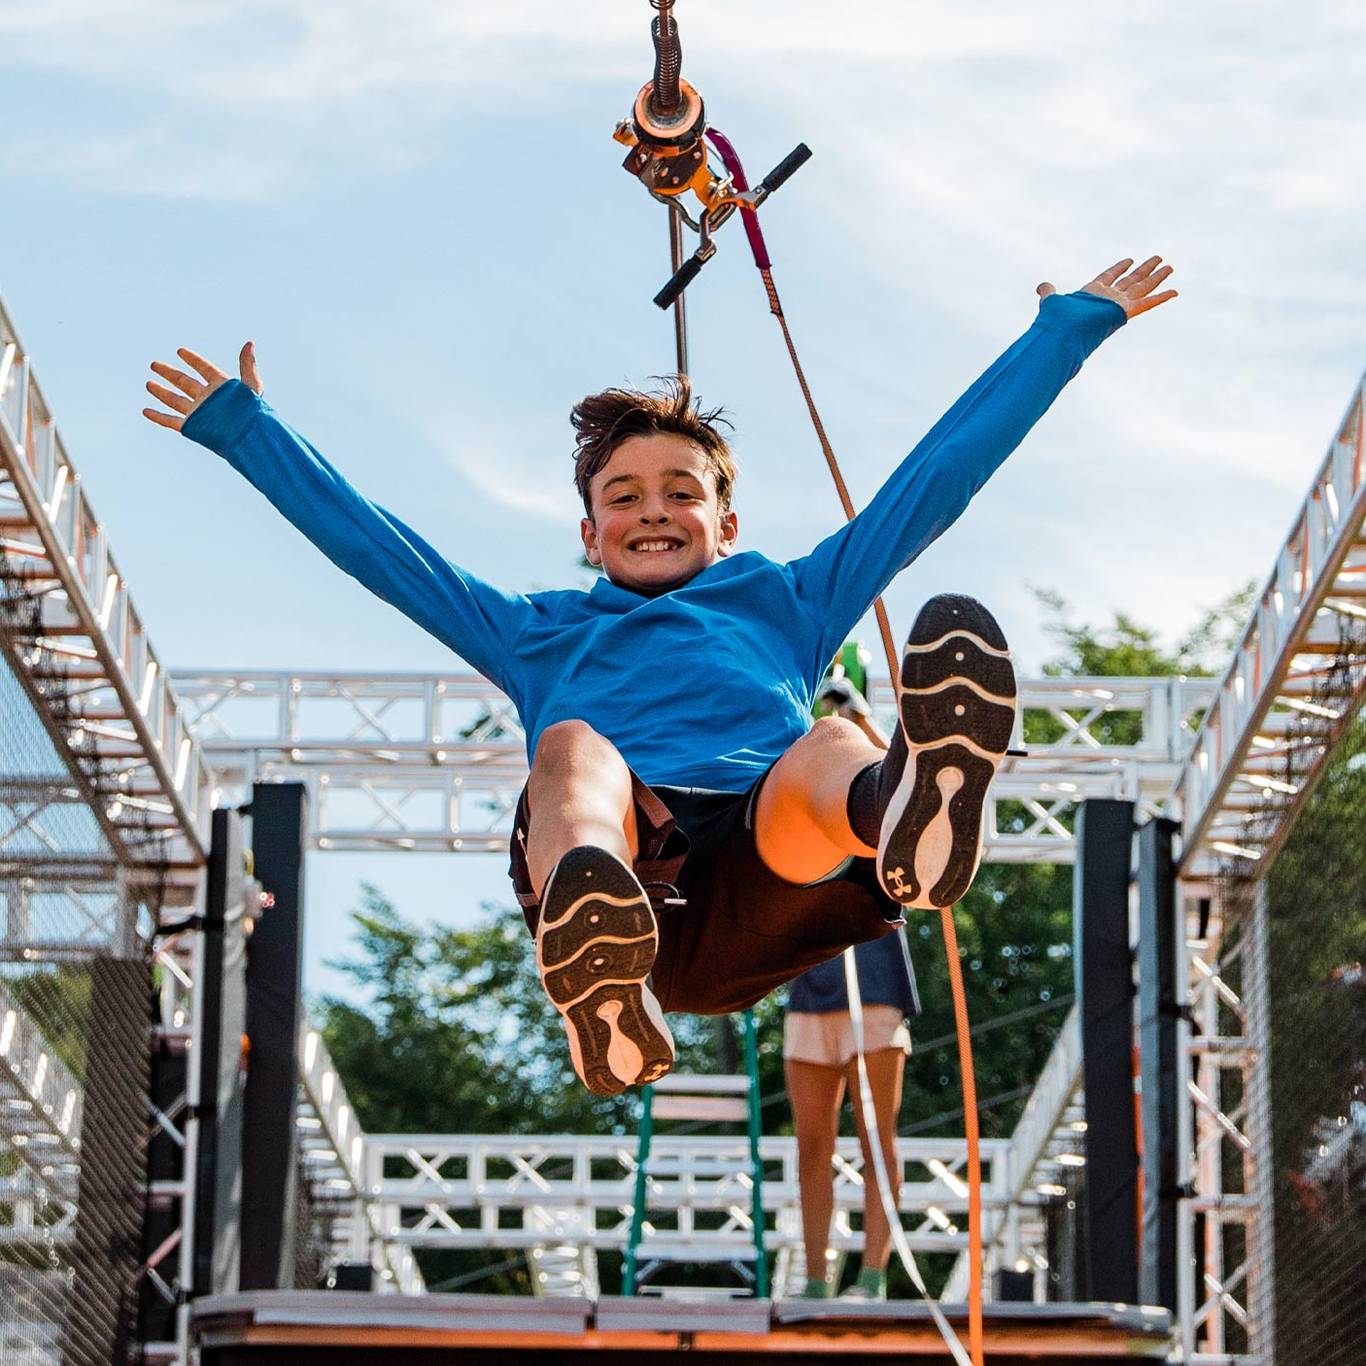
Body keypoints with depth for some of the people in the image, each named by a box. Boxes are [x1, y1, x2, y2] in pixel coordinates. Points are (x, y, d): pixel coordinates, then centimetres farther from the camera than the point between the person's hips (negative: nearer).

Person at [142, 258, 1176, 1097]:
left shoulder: (784, 603, 41)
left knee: (830, 750, -34)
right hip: (611, 851, 0)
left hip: (757, 872, 0)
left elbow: (935, 478, 43)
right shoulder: (538, 633, 42)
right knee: (573, 749, -35)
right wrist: (240, 428, 47)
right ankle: (597, 963, -70)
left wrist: (1073, 327, 45)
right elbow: (366, 538, 45)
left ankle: (910, 811, -74)